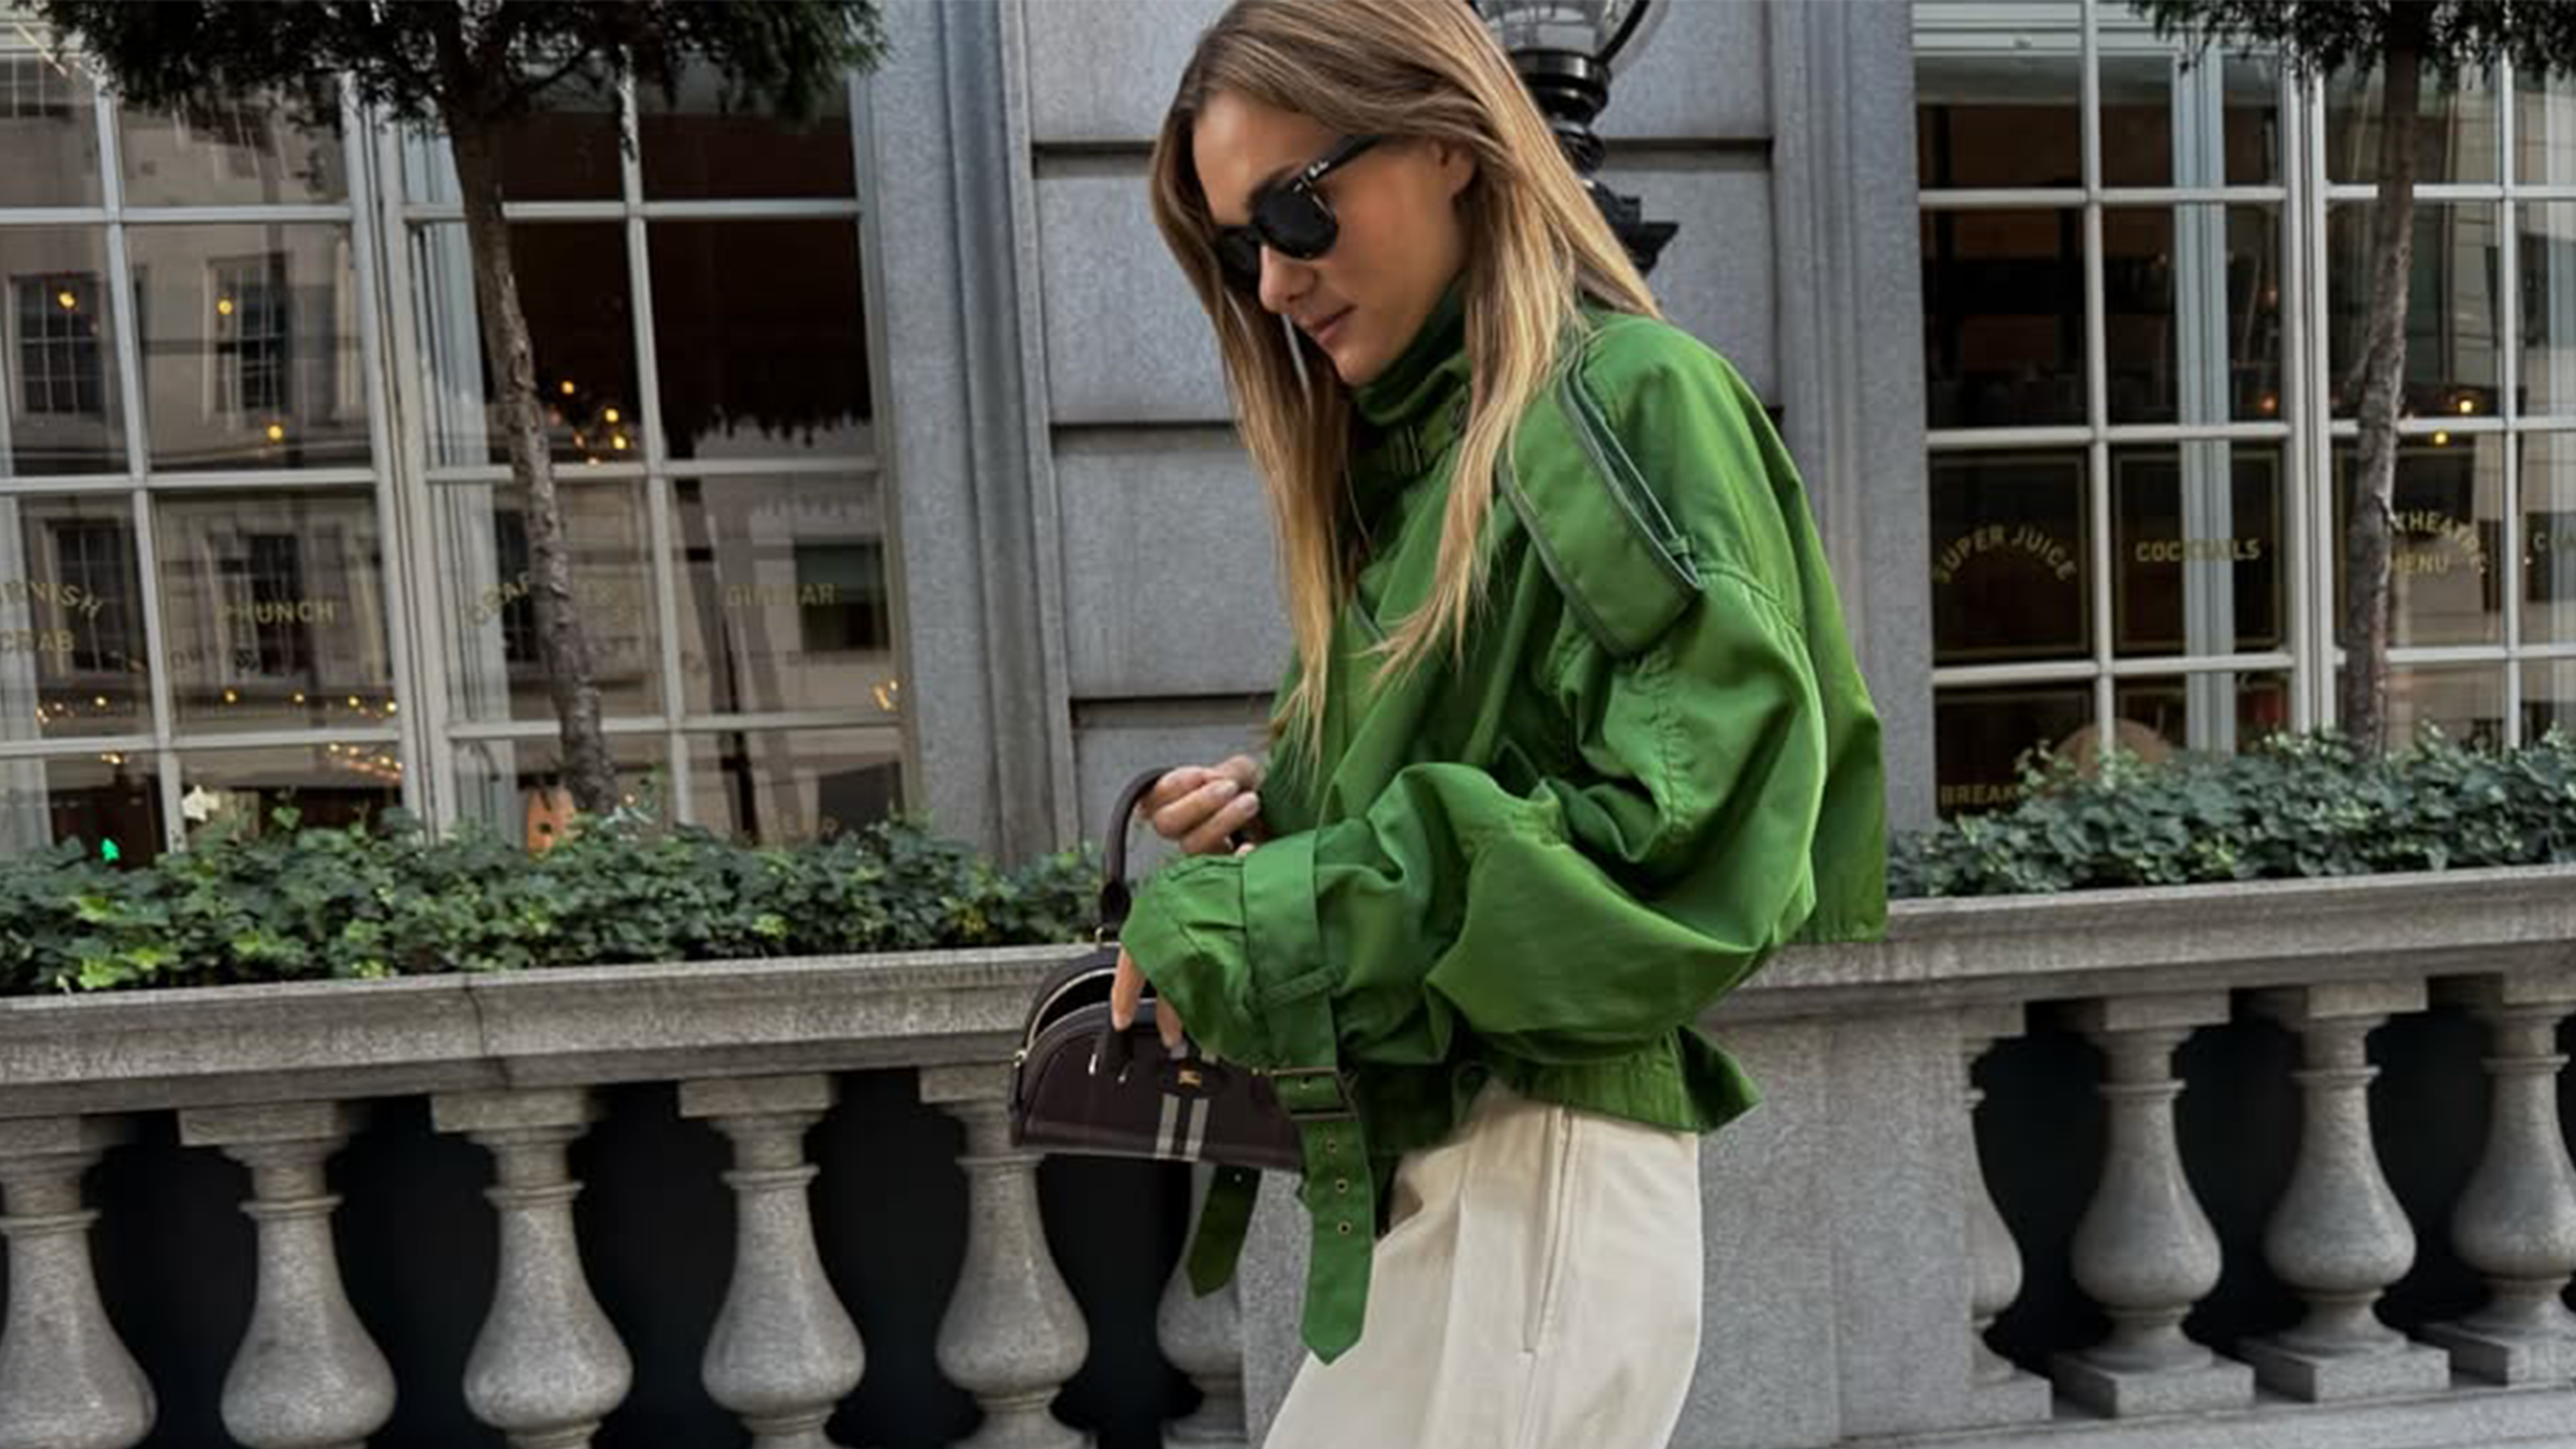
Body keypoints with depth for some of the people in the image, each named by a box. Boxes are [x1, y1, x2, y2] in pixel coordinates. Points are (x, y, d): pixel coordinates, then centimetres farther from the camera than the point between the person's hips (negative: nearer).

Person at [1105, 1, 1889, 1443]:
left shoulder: (1633, 402, -10)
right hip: (1412, 1174, 8)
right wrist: (1273, 817, -2)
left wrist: (1249, 925, -18)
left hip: (1541, 1182, -8)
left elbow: (1686, 848, -19)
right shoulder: (1404, 458, 14)